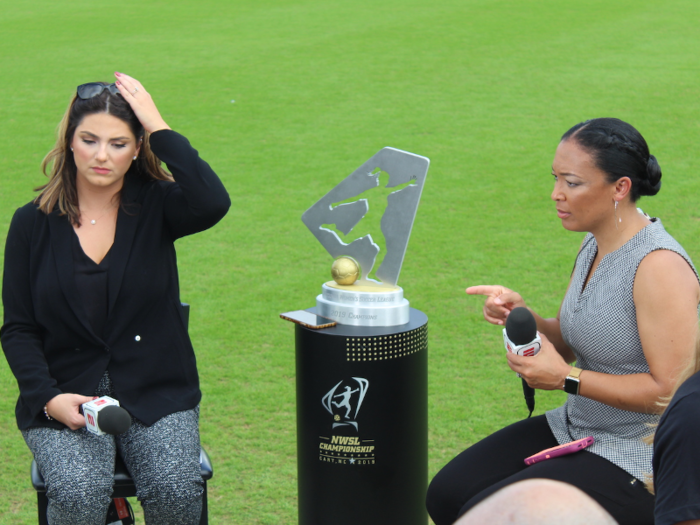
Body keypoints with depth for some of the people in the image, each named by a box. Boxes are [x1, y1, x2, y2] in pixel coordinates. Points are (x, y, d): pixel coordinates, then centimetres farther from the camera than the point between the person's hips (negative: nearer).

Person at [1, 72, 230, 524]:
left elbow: (212, 203, -24)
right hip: (65, 394, 0)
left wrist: (159, 126, -17)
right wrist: (48, 397, -12)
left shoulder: (156, 207, 1)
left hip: (157, 394, 0)